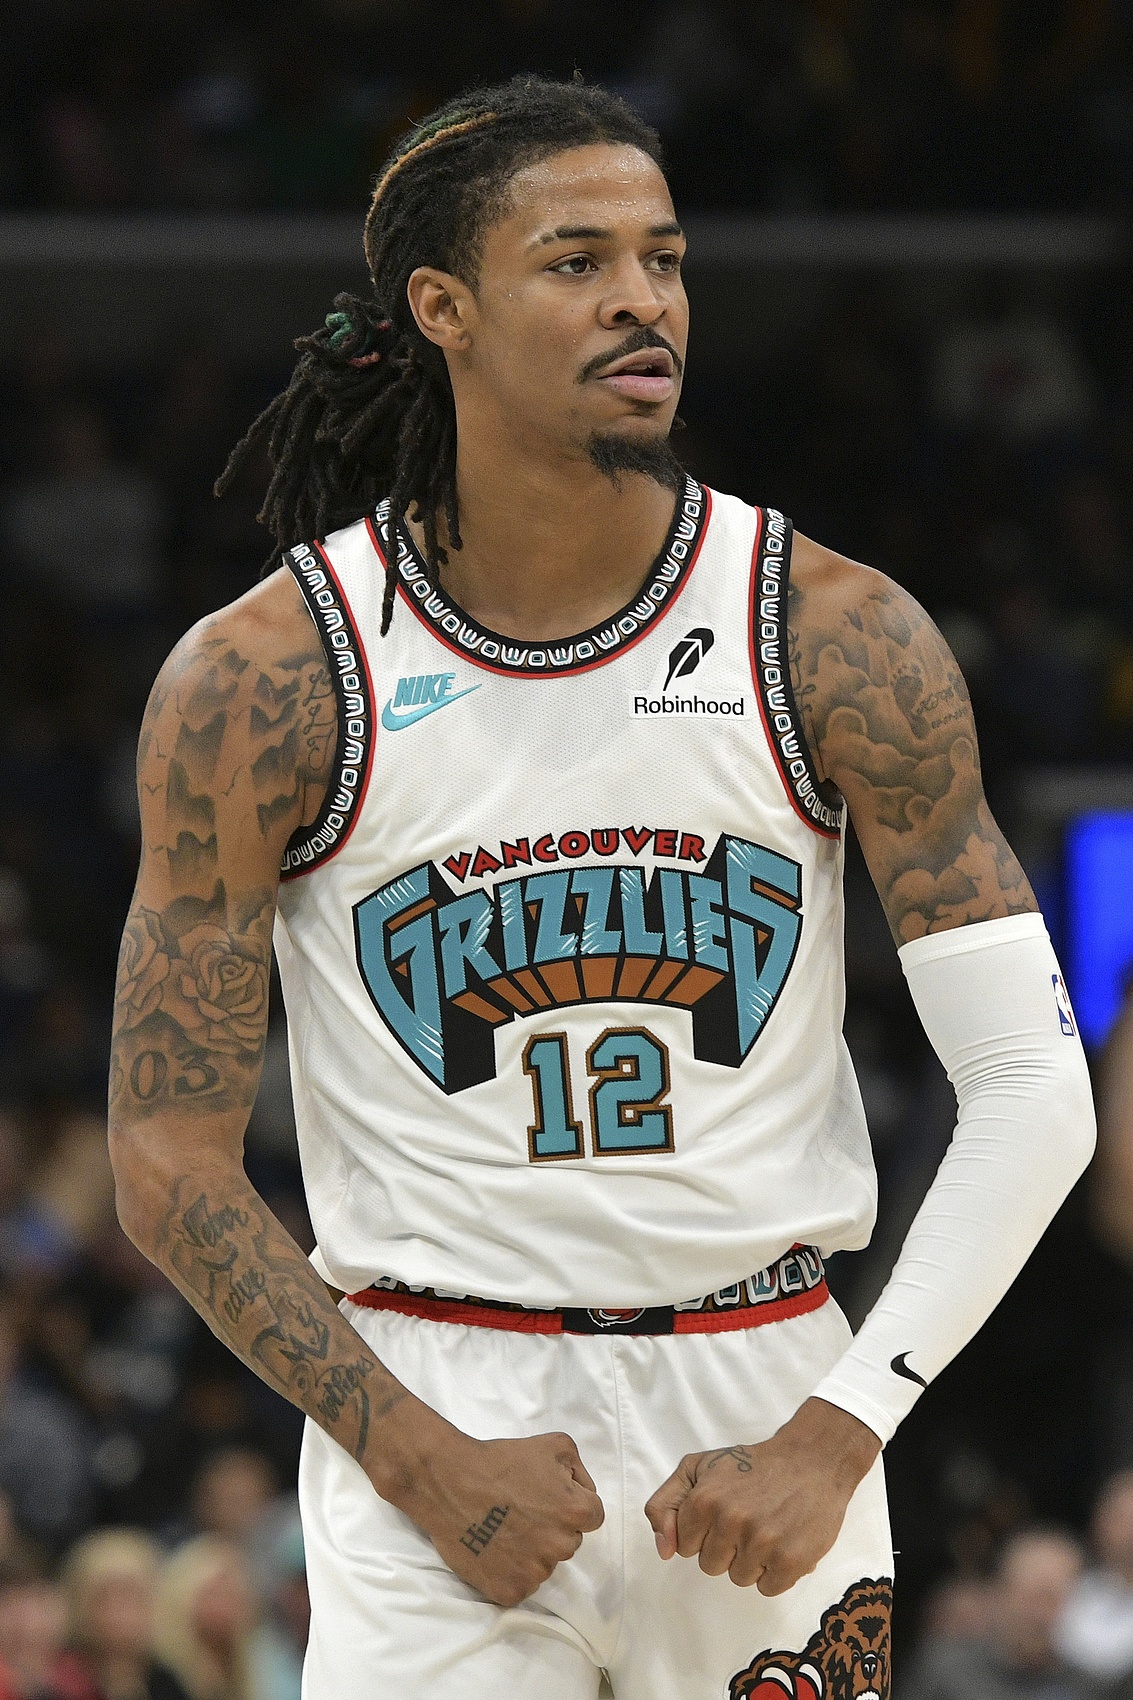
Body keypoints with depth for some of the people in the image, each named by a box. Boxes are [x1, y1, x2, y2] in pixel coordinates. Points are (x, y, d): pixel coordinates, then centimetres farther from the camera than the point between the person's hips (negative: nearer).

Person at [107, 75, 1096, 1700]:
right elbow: (169, 1153, -3)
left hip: (763, 1396, 1)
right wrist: (420, 1458, -12)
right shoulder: (261, 681, -6)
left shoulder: (838, 638, -4)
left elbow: (1036, 1091, -4)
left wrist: (833, 1438, -13)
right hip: (430, 1400, -1)